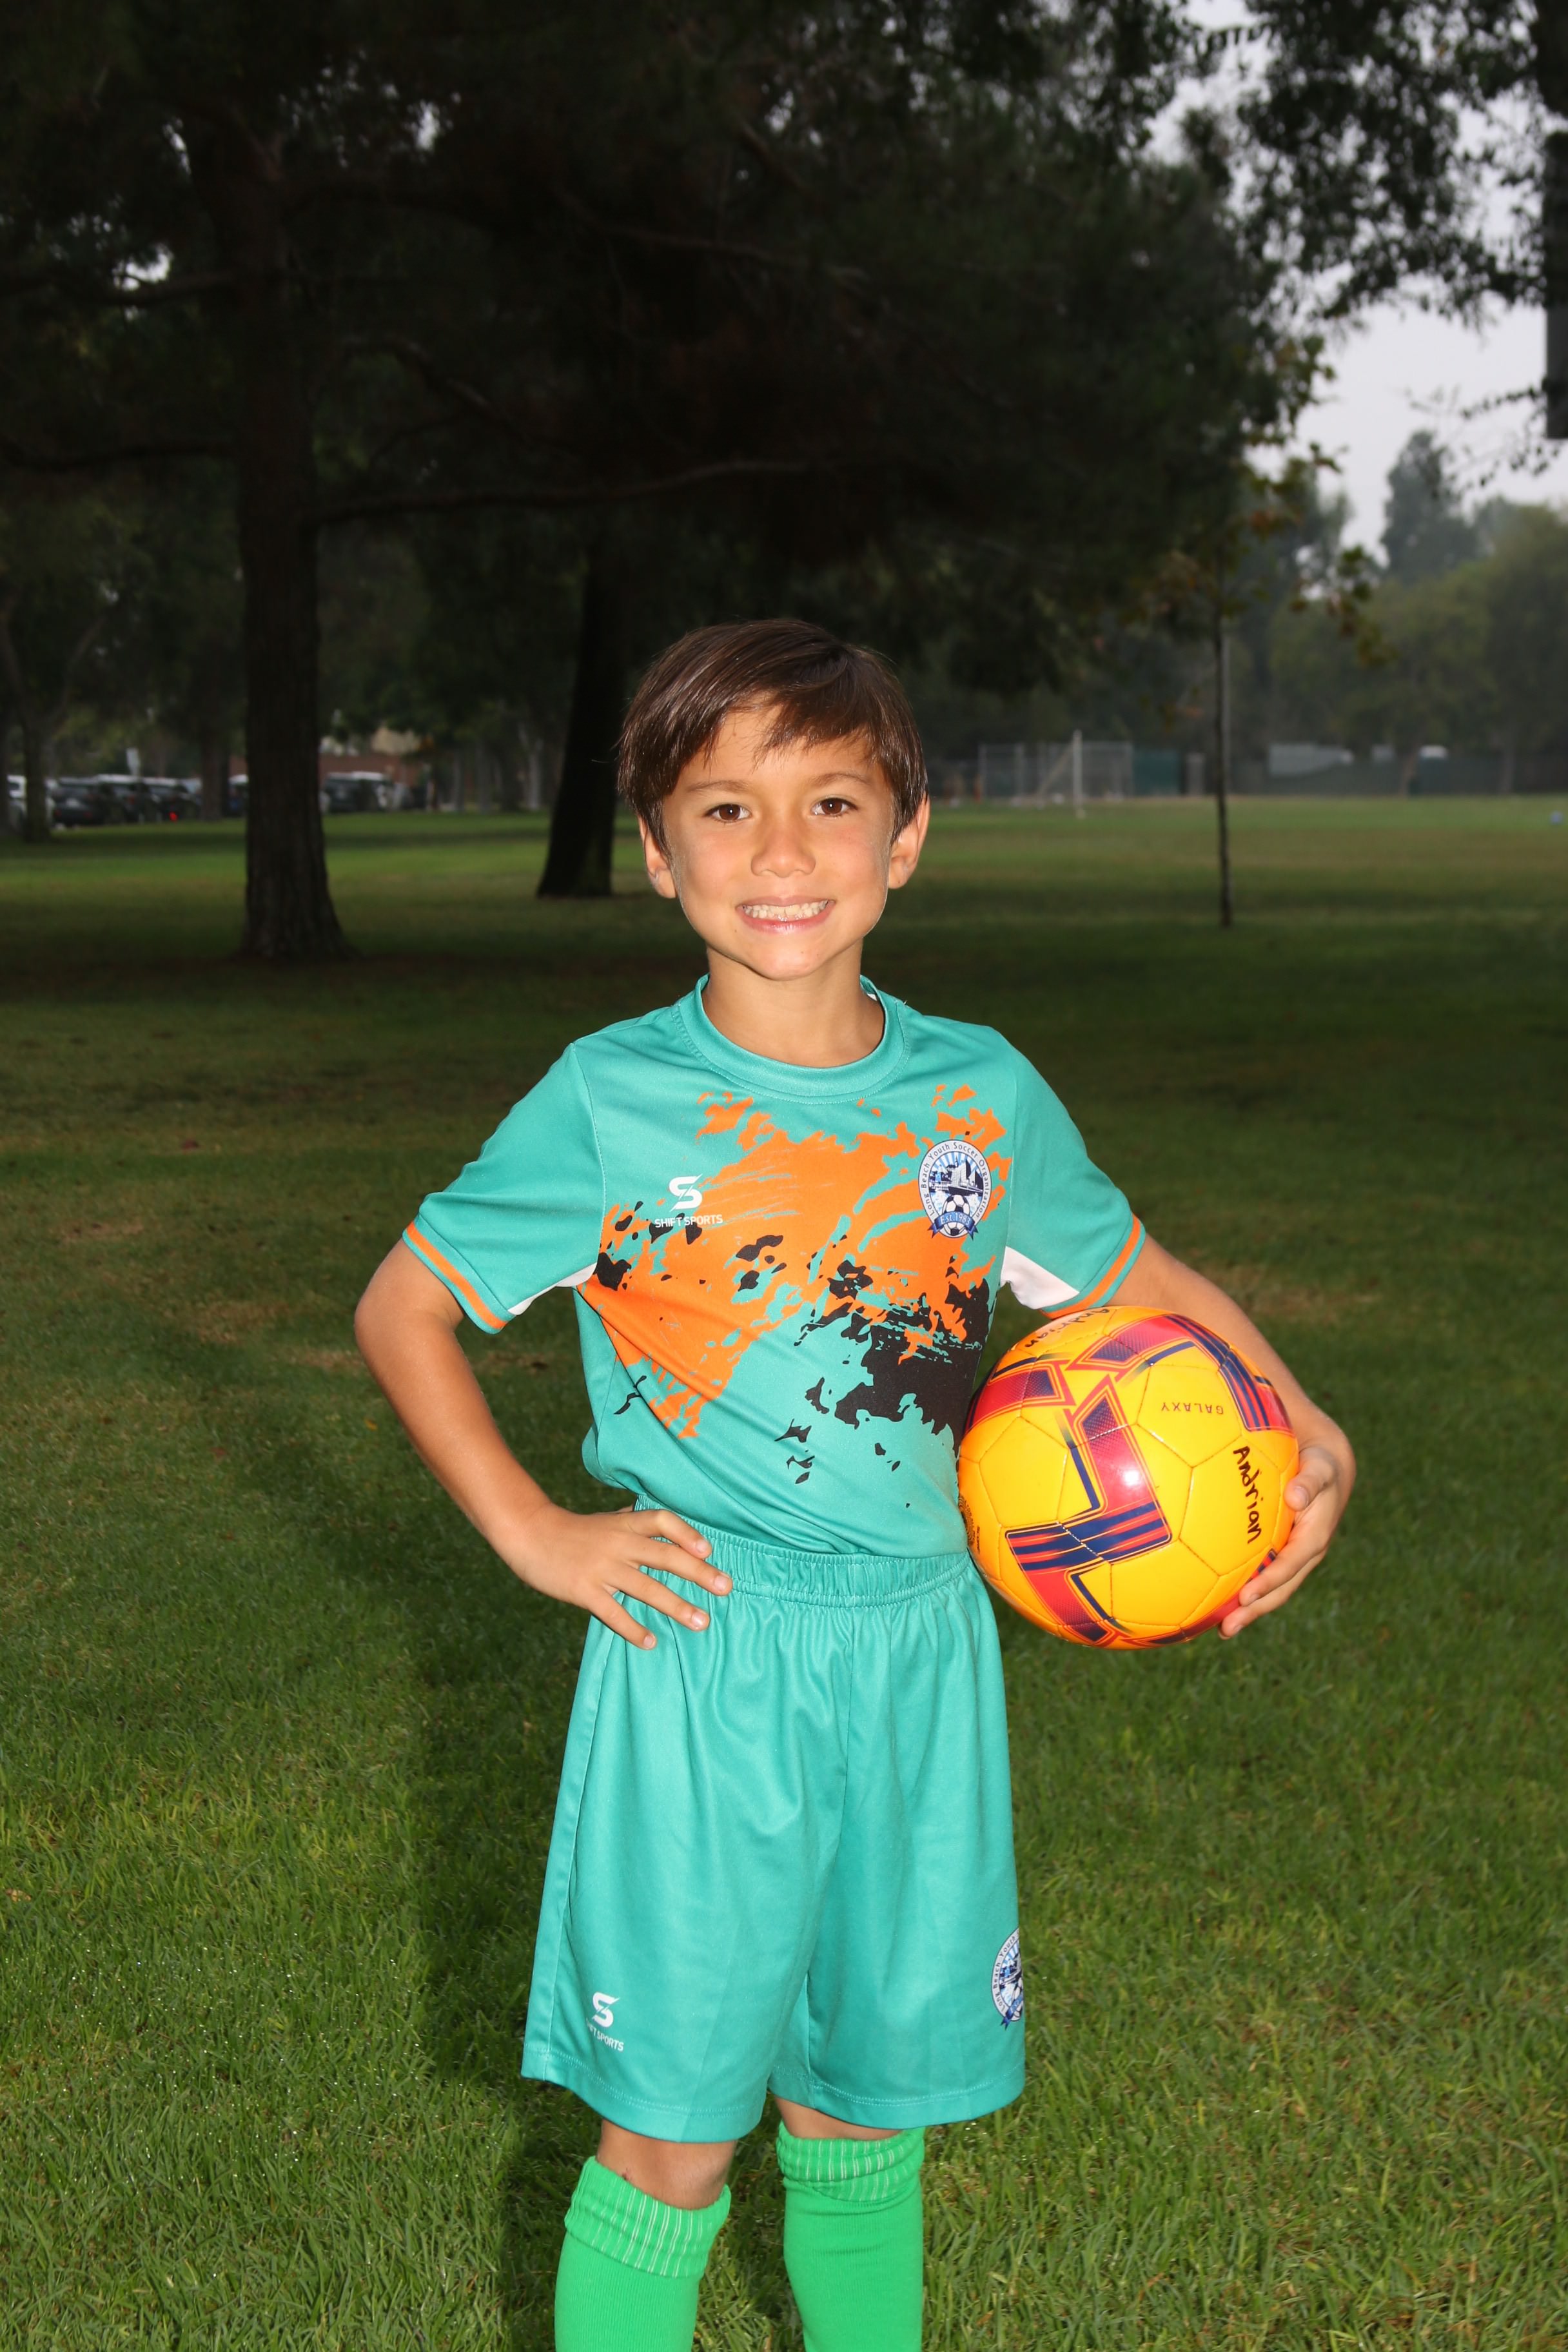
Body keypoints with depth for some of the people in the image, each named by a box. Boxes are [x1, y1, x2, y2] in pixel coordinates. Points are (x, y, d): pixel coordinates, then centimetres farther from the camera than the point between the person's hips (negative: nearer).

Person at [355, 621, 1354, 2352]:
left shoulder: (982, 1094, 1)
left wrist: (1303, 1431, 1)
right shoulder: (611, 1101, -7)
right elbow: (402, 1311, 3)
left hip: (919, 1656, 3)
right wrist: (533, 1536, -4)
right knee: (672, 2141, 2)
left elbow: (1136, 1277, 16)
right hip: (701, 1661, -3)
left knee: (865, 2113, 16)